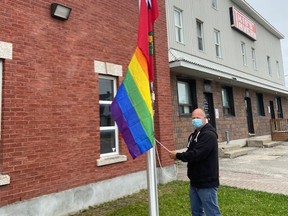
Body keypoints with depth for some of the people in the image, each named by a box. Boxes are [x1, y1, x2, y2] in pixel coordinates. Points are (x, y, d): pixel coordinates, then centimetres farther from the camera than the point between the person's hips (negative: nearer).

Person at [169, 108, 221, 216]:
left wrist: (177, 155, -15)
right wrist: (179, 155, -2)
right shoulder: (194, 135, 13)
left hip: (206, 182, -9)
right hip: (195, 181, 9)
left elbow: (196, 154, -27)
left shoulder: (209, 134, -18)